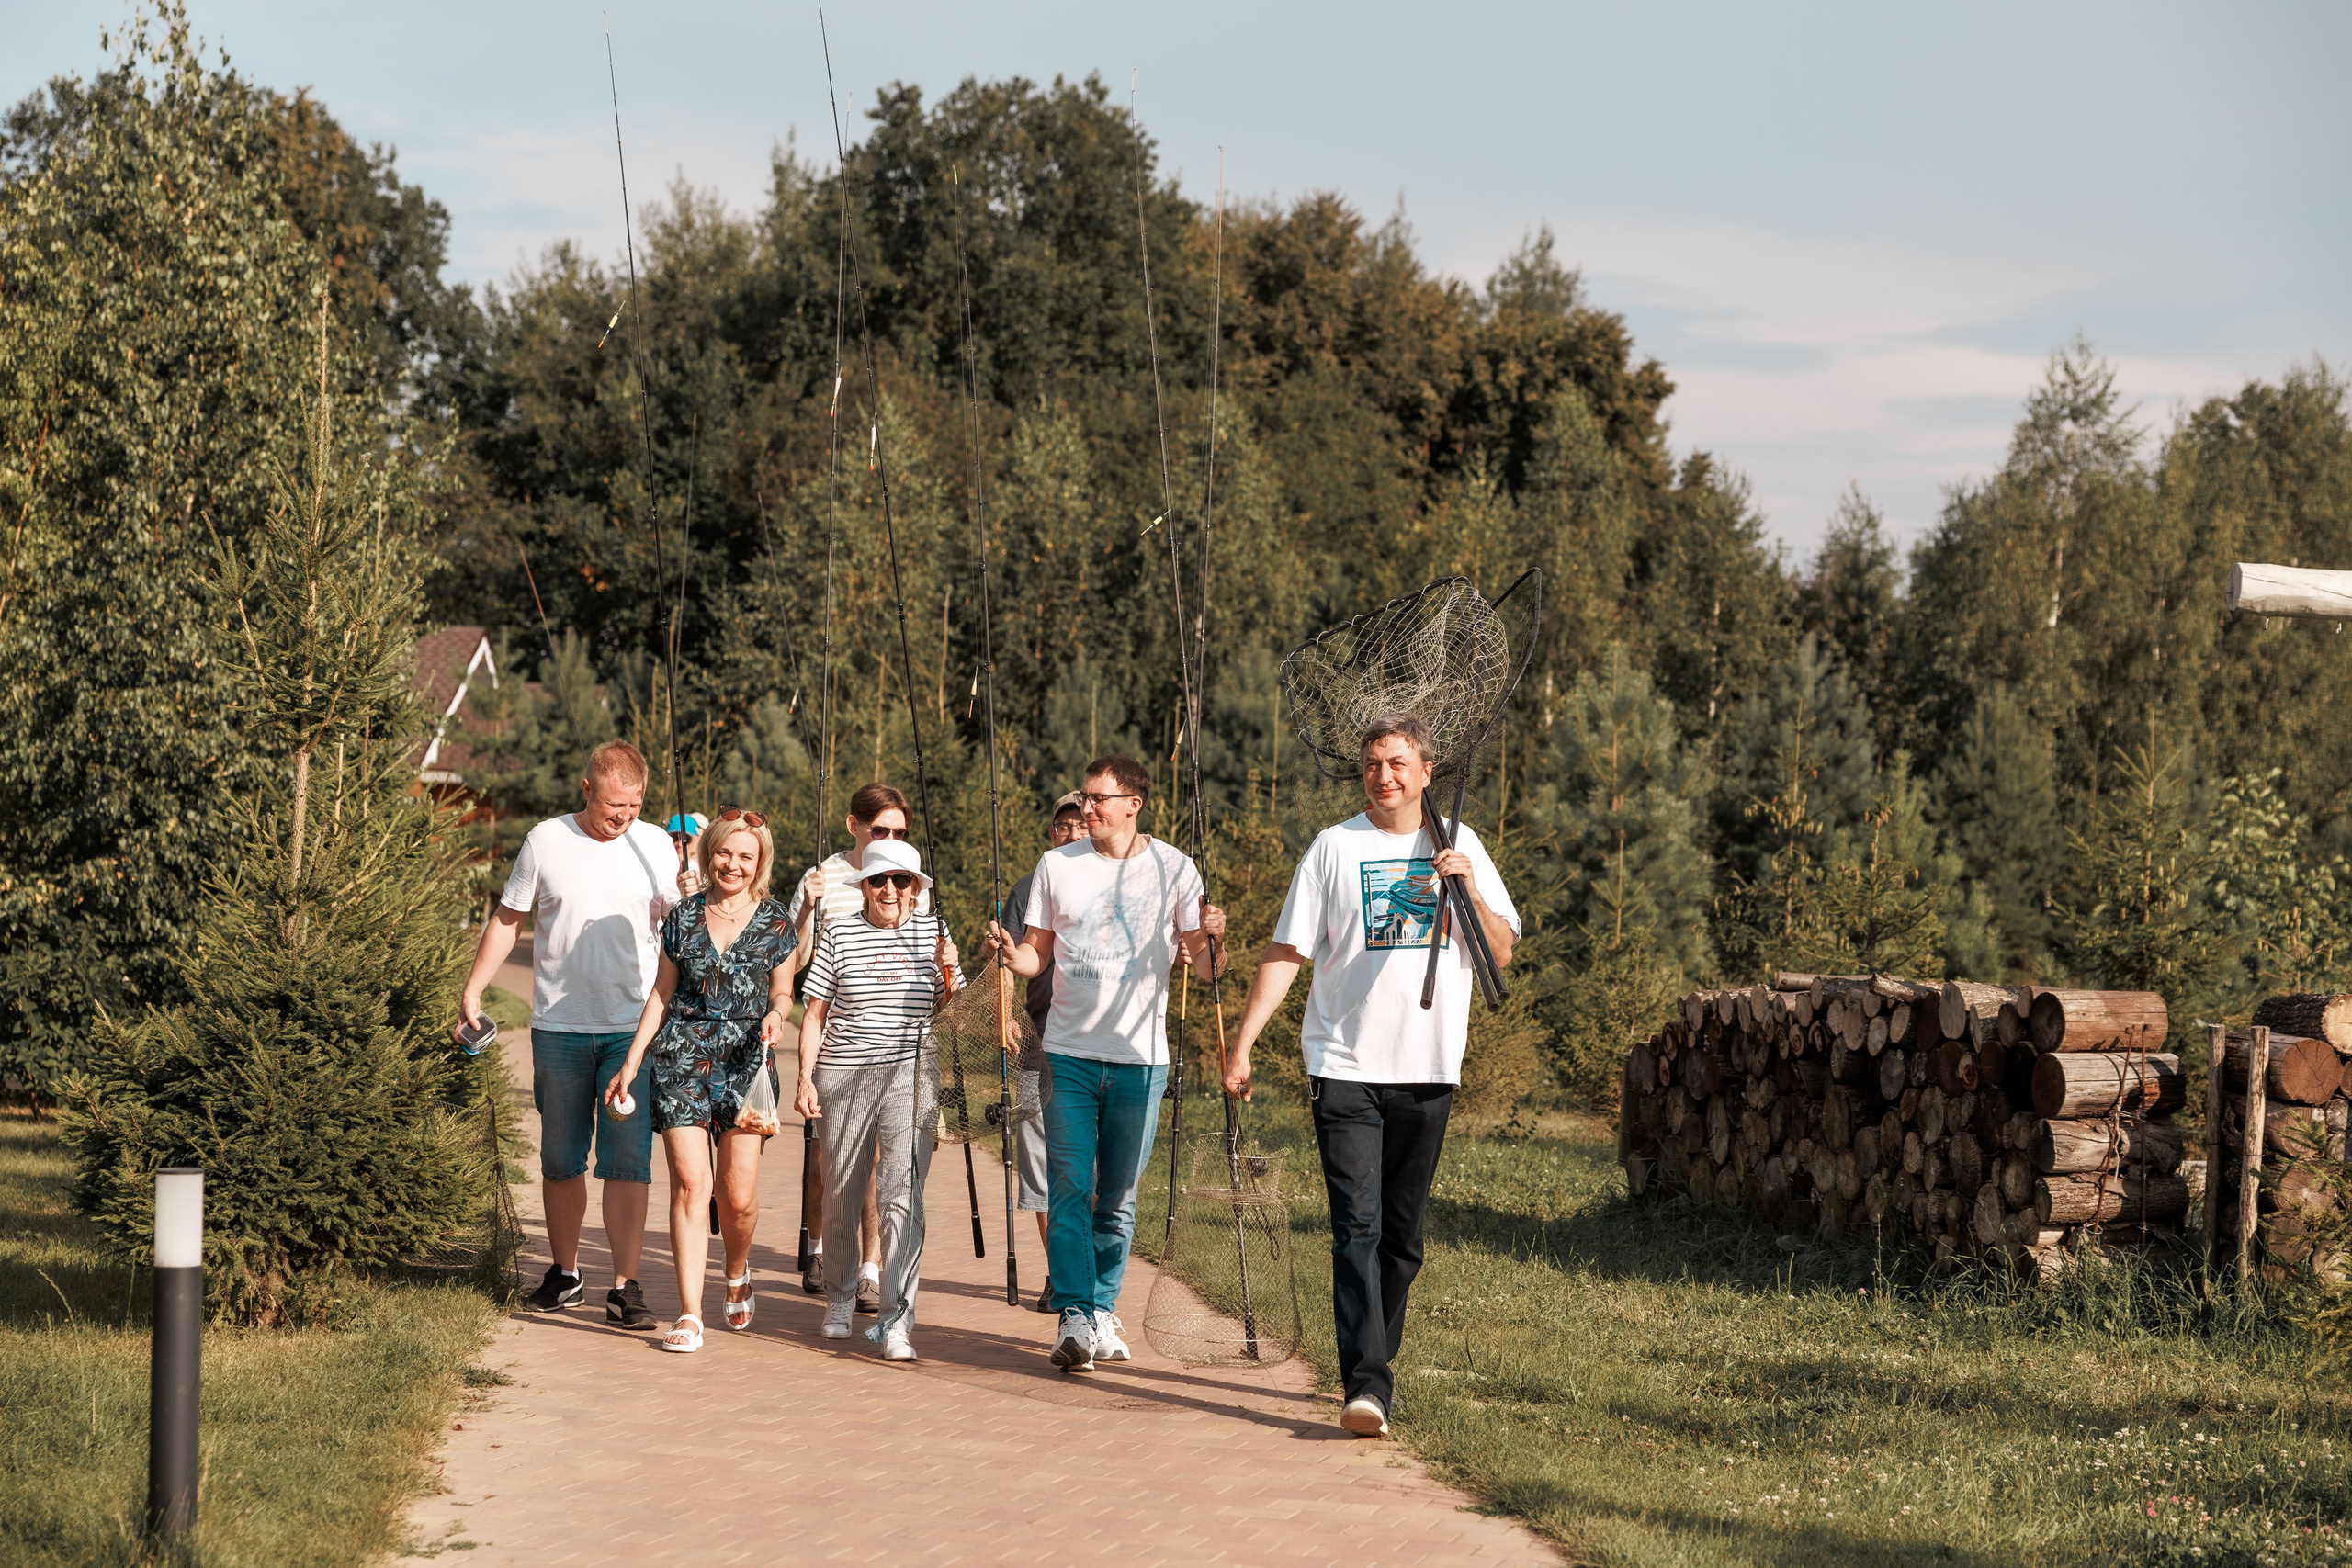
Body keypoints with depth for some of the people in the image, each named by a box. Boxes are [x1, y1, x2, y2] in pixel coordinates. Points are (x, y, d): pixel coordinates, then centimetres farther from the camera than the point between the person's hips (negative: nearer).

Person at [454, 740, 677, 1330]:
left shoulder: (656, 846, 3)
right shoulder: (546, 842, 2)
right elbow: (508, 920, 10)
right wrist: (473, 989, 5)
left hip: (633, 1030, -1)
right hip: (559, 1028, 1)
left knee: (628, 1159, -8)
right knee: (560, 1158, 10)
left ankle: (624, 1287, -6)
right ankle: (565, 1274, 25)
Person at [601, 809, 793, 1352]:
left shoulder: (774, 922, 5)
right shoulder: (684, 917, 8)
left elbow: (782, 992, 13)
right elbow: (662, 995, 14)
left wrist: (775, 1015, -10)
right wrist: (630, 1063, 13)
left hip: (746, 1062, 0)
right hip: (683, 1059, 0)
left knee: (738, 1195, -4)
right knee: (690, 1184, -7)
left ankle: (737, 1272, 29)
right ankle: (689, 1314, -5)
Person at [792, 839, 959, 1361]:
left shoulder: (933, 932, 9)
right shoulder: (839, 935, 4)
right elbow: (814, 1013, 6)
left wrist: (947, 973, -5)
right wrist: (805, 1078, -2)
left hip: (912, 1073, 0)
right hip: (843, 1075, 0)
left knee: (902, 1192, -13)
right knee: (842, 1194, 9)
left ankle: (897, 1319, -16)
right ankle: (839, 1299, 32)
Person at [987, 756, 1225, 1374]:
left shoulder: (1173, 868, 2)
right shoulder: (1056, 866, 5)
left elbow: (1198, 962, 2)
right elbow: (1038, 955, 9)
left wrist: (1210, 938, -20)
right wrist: (1012, 953, -13)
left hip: (1141, 1056, 0)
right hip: (1069, 1052, 0)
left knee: (1118, 1195, 7)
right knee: (1069, 1188, -8)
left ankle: (1103, 1310, 20)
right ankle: (1074, 1317, -11)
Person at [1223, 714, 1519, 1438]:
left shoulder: (1459, 846, 9)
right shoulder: (1334, 847, 2)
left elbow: (1501, 952, 5)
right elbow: (1285, 952, 2)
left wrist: (1469, 890, -13)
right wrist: (1241, 1044, -5)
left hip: (1427, 1071, 3)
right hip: (1345, 1067, -3)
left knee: (1402, 1235, 9)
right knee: (1357, 1227, -12)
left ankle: (1372, 1365, 23)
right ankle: (1367, 1383, -18)